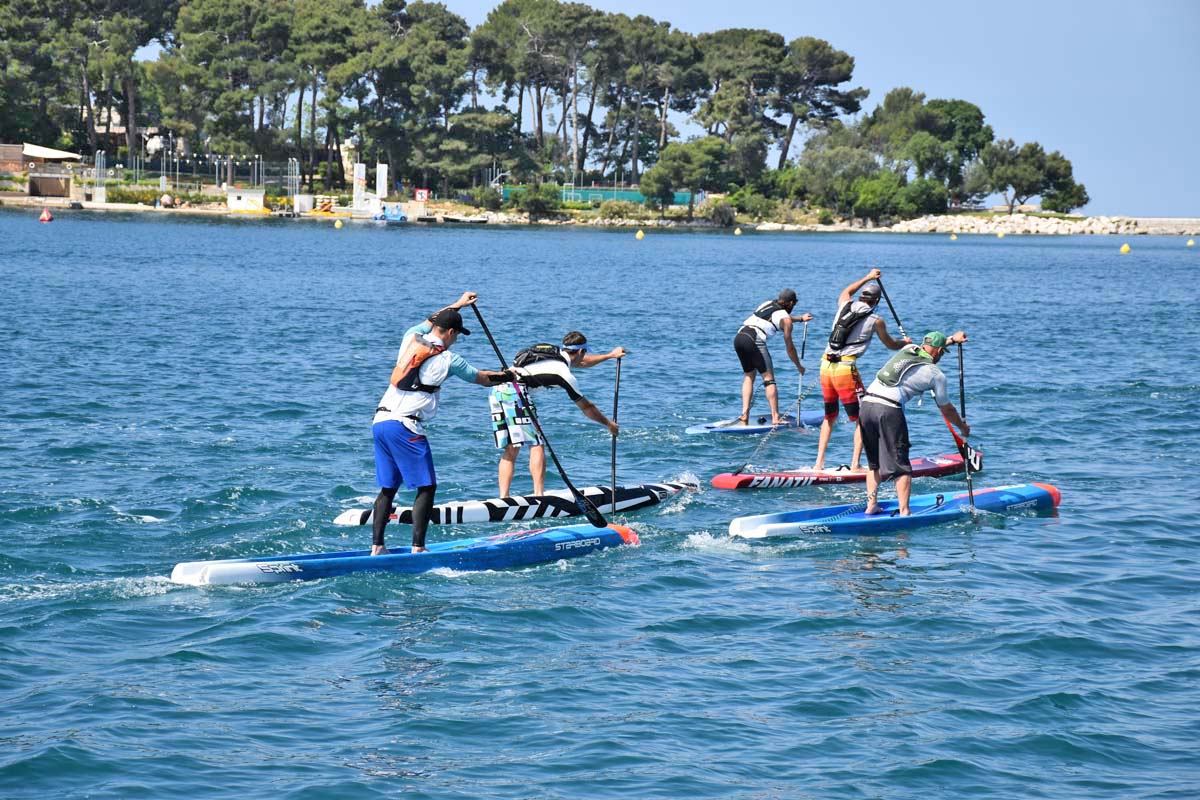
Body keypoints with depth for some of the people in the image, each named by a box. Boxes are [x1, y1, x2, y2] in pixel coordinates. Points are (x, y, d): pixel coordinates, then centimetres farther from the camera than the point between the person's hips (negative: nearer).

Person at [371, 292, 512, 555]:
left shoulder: (411, 338, 11)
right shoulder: (448, 360, -5)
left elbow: (431, 321, 35)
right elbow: (481, 378, 10)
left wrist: (457, 305, 47)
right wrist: (507, 376, 29)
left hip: (379, 421, 8)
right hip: (405, 427, -7)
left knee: (388, 488, 12)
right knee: (426, 488, -2)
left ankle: (376, 547, 7)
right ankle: (418, 548, -9)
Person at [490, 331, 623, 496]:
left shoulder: (556, 352, 20)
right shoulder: (564, 374, -2)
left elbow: (580, 362, 42)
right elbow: (587, 407, 9)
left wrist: (610, 355, 52)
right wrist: (609, 424, 23)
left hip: (497, 391, 8)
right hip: (514, 394, -8)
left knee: (510, 450, 9)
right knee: (536, 445, -4)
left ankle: (503, 498, 1)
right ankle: (539, 495, -14)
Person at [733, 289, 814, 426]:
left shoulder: (767, 304, 28)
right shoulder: (786, 319, 9)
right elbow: (789, 347, 13)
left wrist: (800, 319, 62)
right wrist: (799, 366, 27)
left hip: (738, 336, 7)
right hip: (754, 340, -7)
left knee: (748, 376, 18)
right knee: (769, 379, 0)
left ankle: (744, 415, 7)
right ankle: (775, 418, -5)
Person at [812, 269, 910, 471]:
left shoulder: (844, 306, 11)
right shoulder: (875, 320, -1)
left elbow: (847, 291, 38)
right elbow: (891, 345, 16)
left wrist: (868, 277, 47)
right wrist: (906, 342, 36)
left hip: (826, 366, 6)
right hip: (846, 369, -6)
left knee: (829, 417, 18)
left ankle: (819, 463, 14)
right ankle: (856, 464, -4)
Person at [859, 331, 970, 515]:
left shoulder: (908, 349, 20)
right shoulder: (936, 375, 6)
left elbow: (927, 346, 47)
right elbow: (947, 410, 18)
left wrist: (951, 339, 55)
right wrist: (963, 427, 35)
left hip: (866, 403, 6)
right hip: (889, 410, -6)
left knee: (874, 463, 19)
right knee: (900, 465, 1)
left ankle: (871, 505, 15)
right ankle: (904, 512, -5)